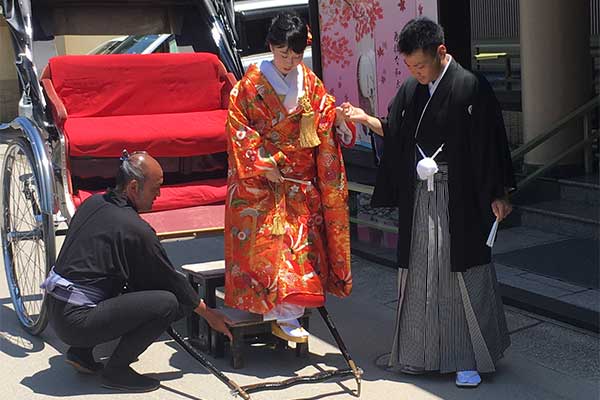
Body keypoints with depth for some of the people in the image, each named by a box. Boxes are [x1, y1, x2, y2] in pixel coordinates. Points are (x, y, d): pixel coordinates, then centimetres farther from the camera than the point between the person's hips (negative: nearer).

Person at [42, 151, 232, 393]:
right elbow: (171, 280, -4)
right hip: (77, 322, -9)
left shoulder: (91, 203, 10)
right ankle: (116, 371, -3)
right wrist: (209, 315, 11)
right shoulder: (135, 230, -13)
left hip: (55, 310, 9)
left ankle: (81, 352, 20)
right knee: (167, 303, -14)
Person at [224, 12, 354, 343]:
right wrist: (263, 163, -15)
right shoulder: (252, 83, -7)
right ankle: (285, 317, -9)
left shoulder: (309, 82, 7)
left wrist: (339, 119, -11)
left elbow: (326, 109, 13)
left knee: (302, 239, 4)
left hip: (300, 181, 5)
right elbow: (237, 126, -8)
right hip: (259, 180, -5)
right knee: (269, 240, -10)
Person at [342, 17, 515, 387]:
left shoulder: (471, 87, -11)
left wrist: (498, 194, -10)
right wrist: (364, 118, 0)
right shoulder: (410, 90, 6)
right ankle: (423, 353, 25)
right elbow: (394, 132, 16)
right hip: (420, 197, 6)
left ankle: (471, 358, 12)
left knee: (464, 275, 0)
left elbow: (491, 143, -10)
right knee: (421, 274, 12)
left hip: (458, 198, -6)